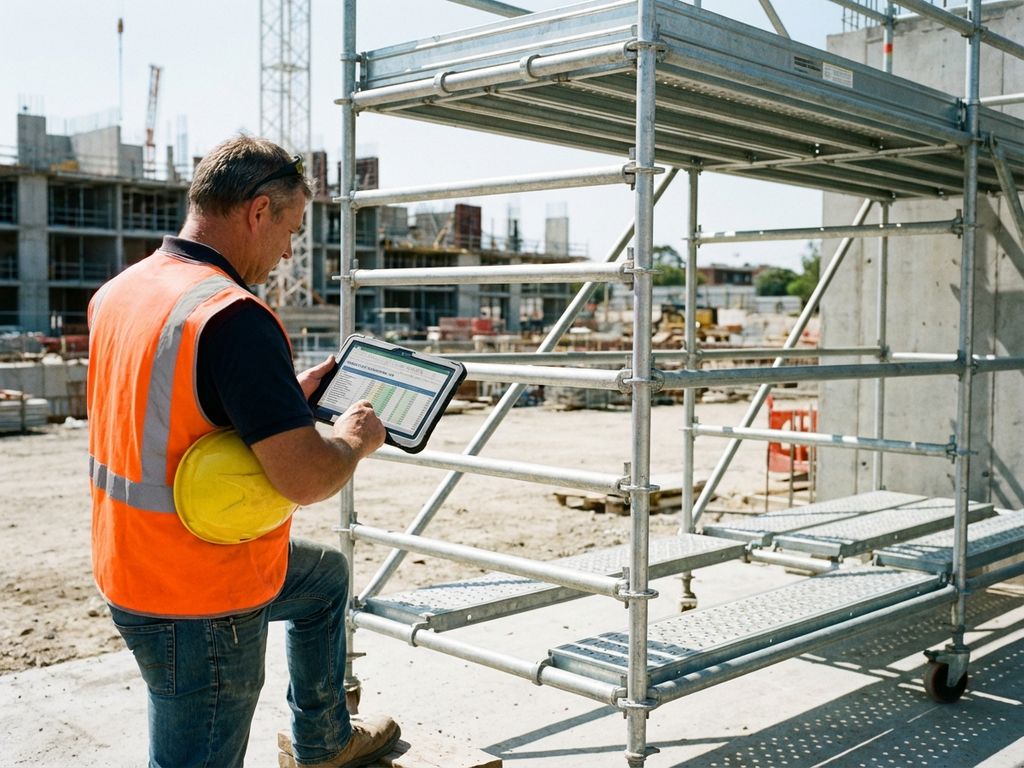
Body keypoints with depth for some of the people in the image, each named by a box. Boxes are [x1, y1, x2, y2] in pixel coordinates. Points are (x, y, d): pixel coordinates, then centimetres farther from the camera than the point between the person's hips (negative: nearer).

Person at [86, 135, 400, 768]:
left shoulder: (119, 292, 2)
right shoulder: (234, 317, -27)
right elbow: (305, 478, -29)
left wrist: (287, 394, 15)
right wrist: (354, 438, -9)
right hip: (200, 605, -10)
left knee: (327, 575, 29)